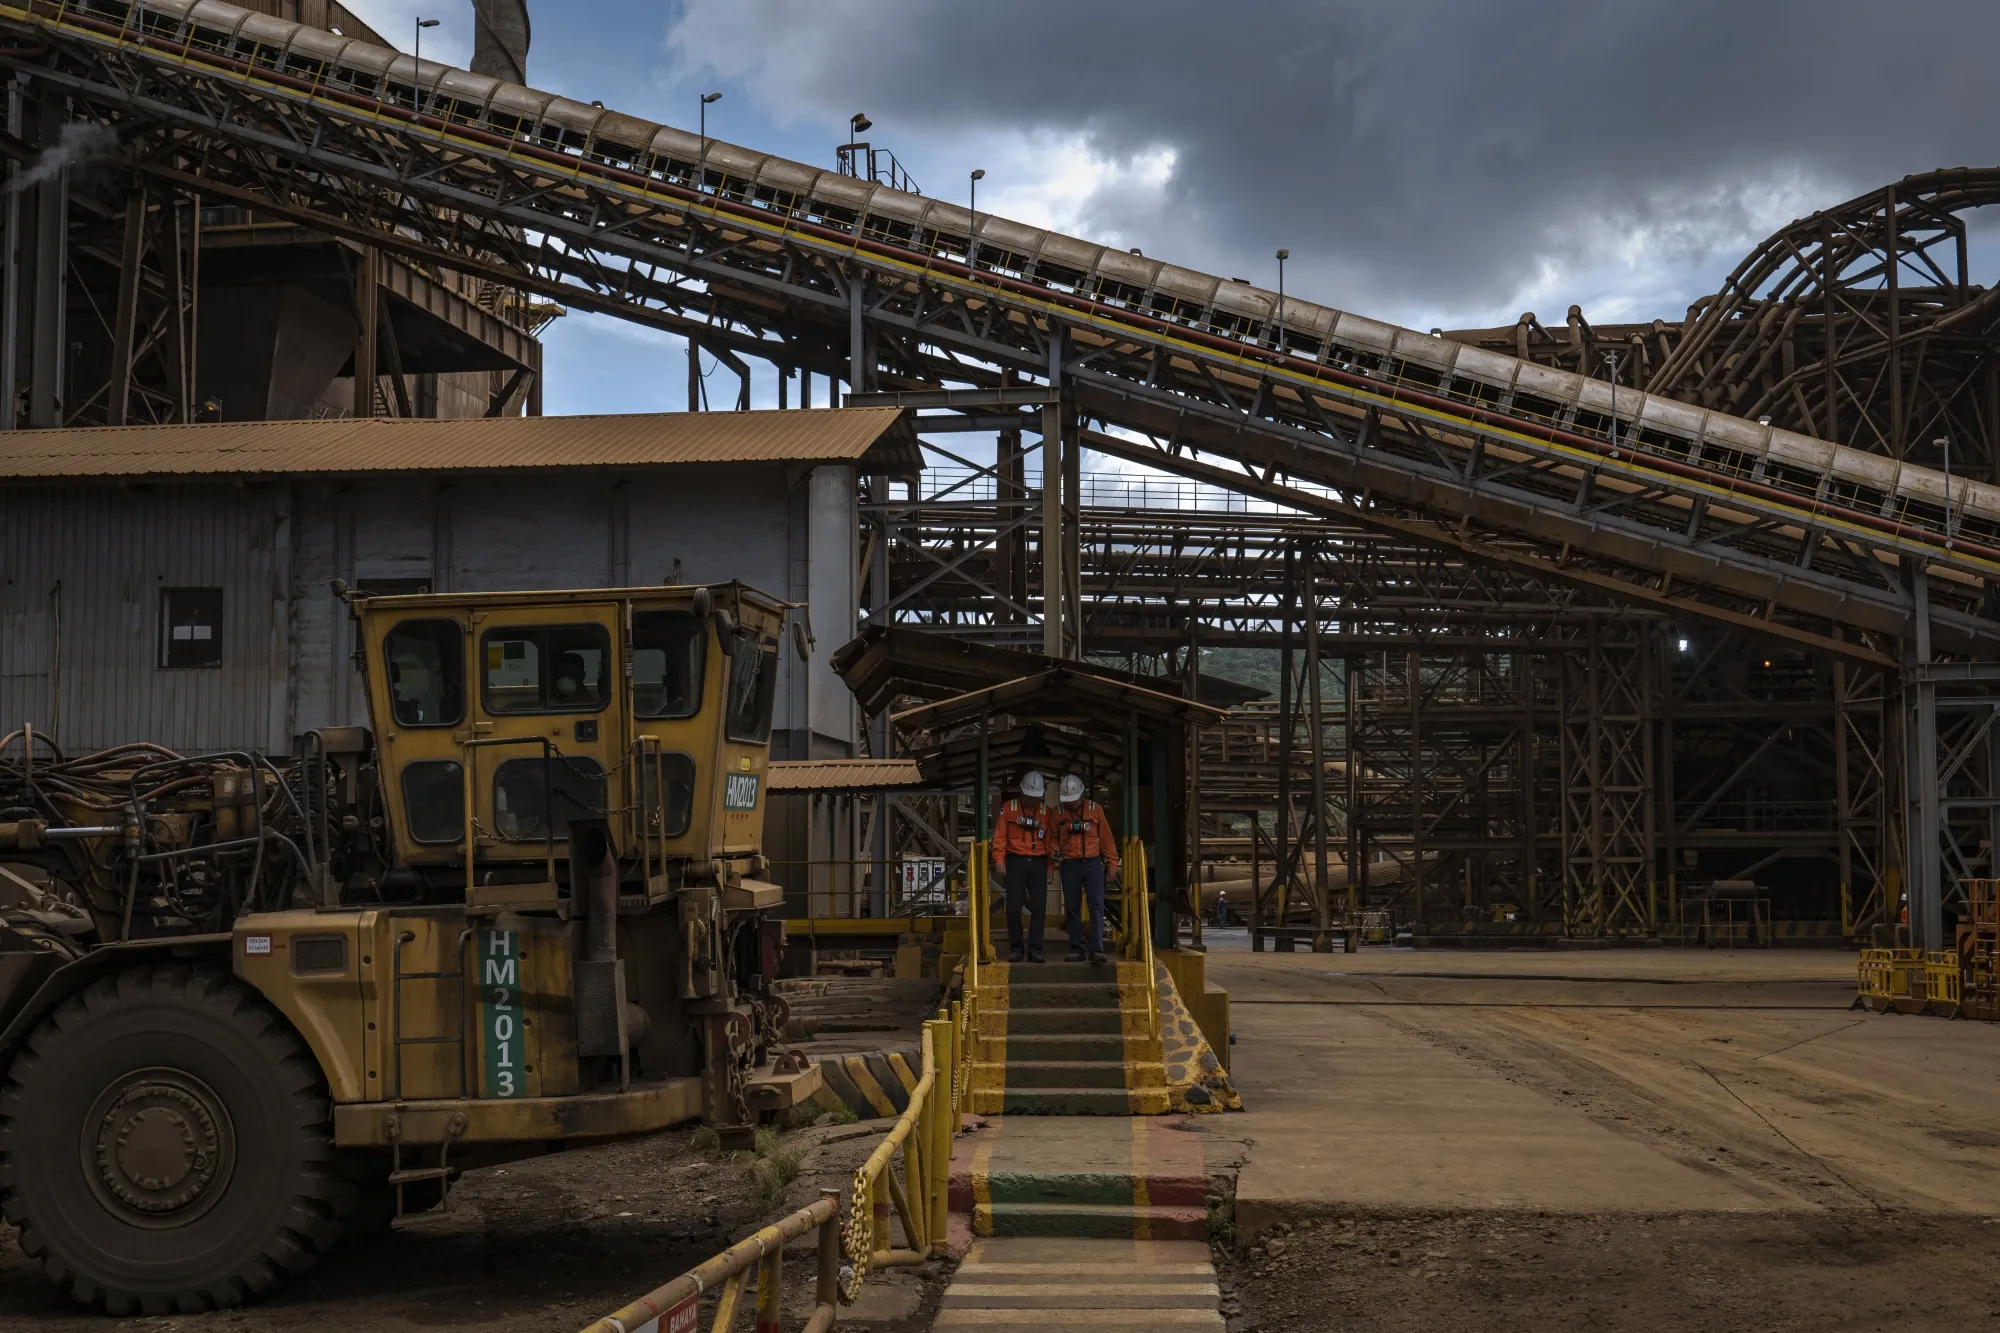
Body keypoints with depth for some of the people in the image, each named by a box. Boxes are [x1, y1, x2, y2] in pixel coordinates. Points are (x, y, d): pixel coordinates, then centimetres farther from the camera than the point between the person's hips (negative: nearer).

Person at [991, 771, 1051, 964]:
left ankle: (1035, 949, 3)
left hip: (1038, 863, 1)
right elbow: (999, 836, 1)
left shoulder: (1046, 812, 10)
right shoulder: (1008, 809, 4)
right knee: (1013, 908, -1)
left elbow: (1049, 841, 9)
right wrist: (999, 859, -10)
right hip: (1015, 862, -1)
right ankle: (1016, 948, 8)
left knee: (1039, 909, -3)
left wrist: (1049, 868, 6)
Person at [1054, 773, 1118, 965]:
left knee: (1096, 906, -11)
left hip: (1092, 863, -1)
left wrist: (1112, 862, 6)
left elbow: (1106, 836, 7)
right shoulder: (1059, 813, 5)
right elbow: (1054, 837, 16)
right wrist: (1055, 850, -6)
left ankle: (1096, 949, -14)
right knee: (1072, 909, 5)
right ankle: (1077, 949, 12)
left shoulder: (1094, 809, 3)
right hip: (1069, 865, 2)